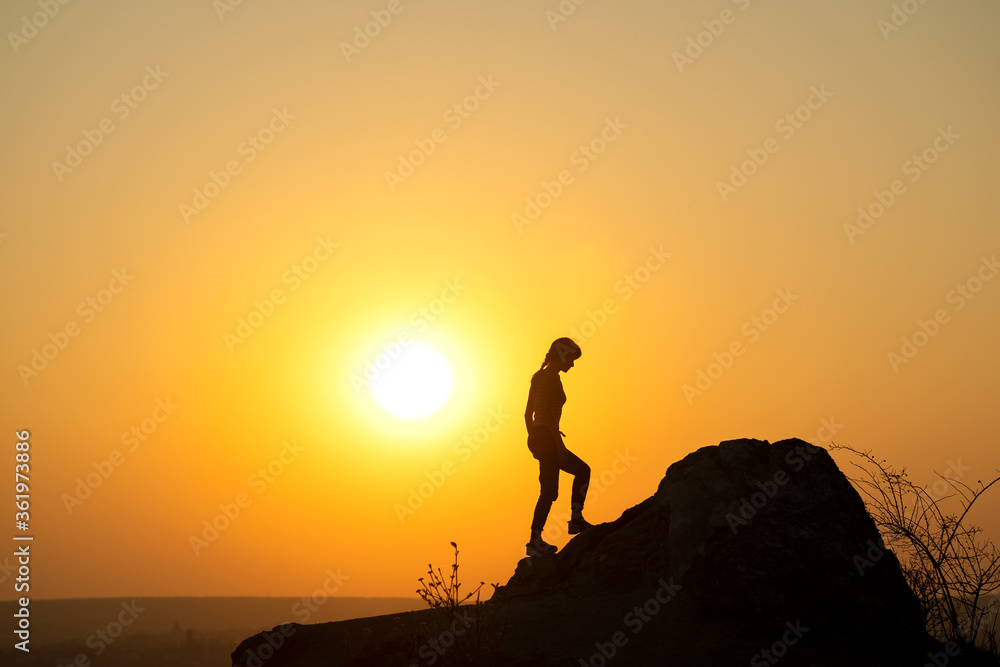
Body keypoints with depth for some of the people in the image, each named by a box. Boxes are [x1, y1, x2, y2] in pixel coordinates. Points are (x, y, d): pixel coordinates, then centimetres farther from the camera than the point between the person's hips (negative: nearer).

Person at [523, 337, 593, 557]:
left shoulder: (538, 377, 15)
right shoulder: (552, 378, -12)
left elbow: (528, 414, 18)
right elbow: (548, 413, -21)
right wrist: (559, 443, -20)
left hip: (536, 438, 10)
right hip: (546, 438, -10)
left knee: (582, 471, 19)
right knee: (548, 491, -4)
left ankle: (576, 519, 13)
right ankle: (535, 542, -2)